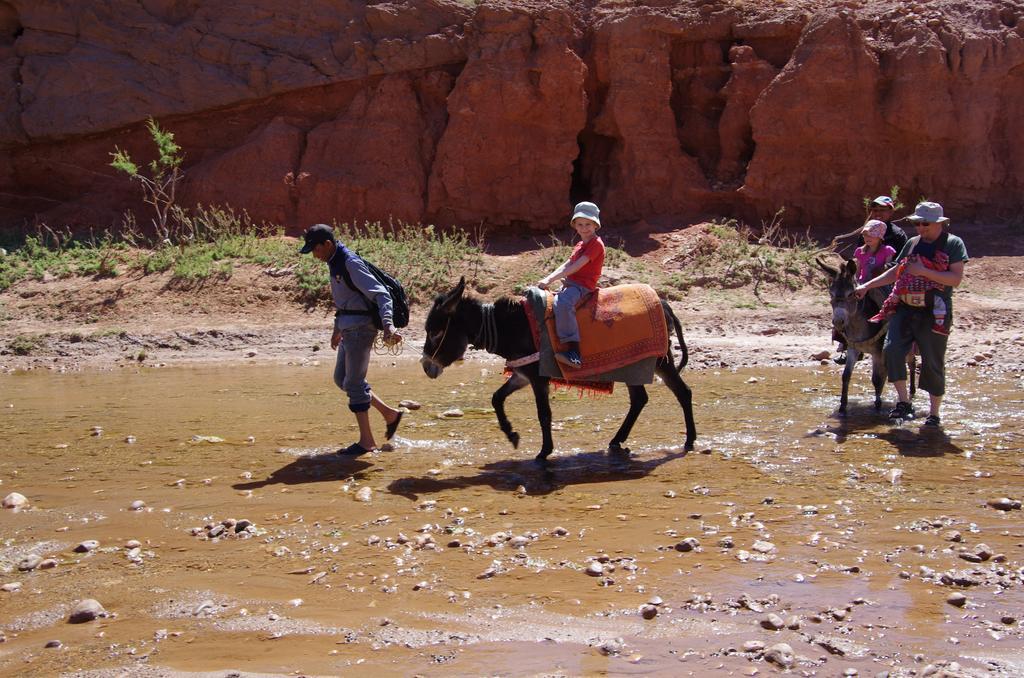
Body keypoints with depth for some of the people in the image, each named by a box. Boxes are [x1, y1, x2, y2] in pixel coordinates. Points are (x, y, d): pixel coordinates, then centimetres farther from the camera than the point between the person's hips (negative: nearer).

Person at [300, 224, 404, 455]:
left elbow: (381, 294, -24)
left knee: (353, 383, -4)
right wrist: (337, 329, 32)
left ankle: (366, 442, 6)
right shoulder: (335, 263, 12)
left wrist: (388, 324, -37)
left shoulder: (351, 264, -17)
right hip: (349, 328, 10)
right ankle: (390, 414, 20)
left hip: (360, 328, -10)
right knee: (342, 378, 15)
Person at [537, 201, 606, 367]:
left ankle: (573, 350, -43)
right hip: (569, 284, 10)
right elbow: (566, 265, 13)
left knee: (562, 303, -38)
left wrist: (550, 279, -19)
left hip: (582, 285, -10)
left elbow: (575, 267, -17)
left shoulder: (596, 244, -9)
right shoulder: (580, 246, 23)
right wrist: (548, 278, -4)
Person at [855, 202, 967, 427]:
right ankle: (903, 402, -3)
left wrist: (924, 271, -18)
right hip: (905, 308, 4)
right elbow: (896, 272, 20)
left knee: (933, 362, 1)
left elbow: (956, 279, -12)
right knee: (892, 349, -14)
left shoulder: (954, 244, -2)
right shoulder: (913, 243, 12)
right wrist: (867, 286, 14)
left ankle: (934, 413, 14)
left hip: (934, 313, -4)